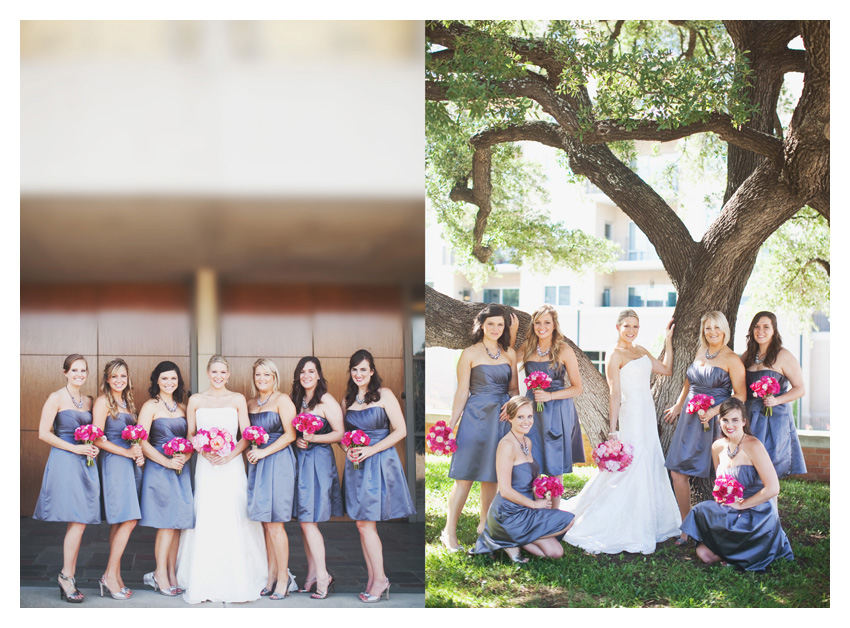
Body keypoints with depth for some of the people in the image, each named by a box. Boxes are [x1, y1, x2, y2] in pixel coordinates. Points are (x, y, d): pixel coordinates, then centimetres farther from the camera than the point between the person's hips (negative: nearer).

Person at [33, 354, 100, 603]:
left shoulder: (88, 401, 16)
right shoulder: (56, 398, -2)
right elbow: (43, 433, -8)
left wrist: (94, 447, 2)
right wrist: (75, 448, -13)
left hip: (85, 463, 6)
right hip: (65, 462, -6)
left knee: (79, 523, 4)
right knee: (78, 521, -12)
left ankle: (68, 580, 9)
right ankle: (66, 575, 0)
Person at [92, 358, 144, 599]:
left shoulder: (127, 402, 19)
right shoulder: (103, 401, -4)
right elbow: (98, 439, -11)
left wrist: (139, 453, 5)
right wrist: (128, 452, -10)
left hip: (131, 463, 8)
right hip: (114, 462, -7)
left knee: (120, 522, 6)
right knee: (128, 520, -13)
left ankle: (115, 575, 9)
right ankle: (110, 575, -6)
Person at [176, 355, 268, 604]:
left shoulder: (237, 399, 6)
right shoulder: (195, 400, 8)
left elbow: (247, 436, 2)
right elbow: (190, 435, 8)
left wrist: (229, 456, -12)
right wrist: (203, 451, -10)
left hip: (231, 466, -1)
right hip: (205, 467, 1)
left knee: (234, 522, -3)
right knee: (205, 522, -1)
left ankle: (236, 582, 5)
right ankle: (205, 584, 6)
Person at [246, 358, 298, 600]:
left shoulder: (282, 400, -4)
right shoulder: (251, 403, 15)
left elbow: (290, 434, -11)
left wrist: (264, 452, -14)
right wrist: (250, 451, 4)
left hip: (277, 462, -6)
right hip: (257, 464, 6)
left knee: (274, 523, -7)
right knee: (266, 523, 7)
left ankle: (283, 577, 1)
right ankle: (271, 575, 13)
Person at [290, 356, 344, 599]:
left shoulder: (326, 400, -6)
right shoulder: (297, 400, 13)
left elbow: (339, 433, -9)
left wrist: (314, 438, -21)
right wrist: (297, 440, 0)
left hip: (318, 460, -7)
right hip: (300, 459, 7)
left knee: (308, 520, -10)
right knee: (304, 520, 6)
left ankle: (323, 575, -3)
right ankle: (312, 573, 13)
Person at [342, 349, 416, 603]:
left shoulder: (384, 395, -5)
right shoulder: (347, 400, 11)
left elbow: (400, 431, -8)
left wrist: (371, 450, -15)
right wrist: (348, 449, -1)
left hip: (379, 462, -5)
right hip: (356, 465, 5)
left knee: (366, 523, -9)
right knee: (362, 524, 4)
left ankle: (379, 579, 1)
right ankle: (372, 578, 10)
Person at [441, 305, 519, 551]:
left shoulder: (509, 353, 10)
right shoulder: (470, 354, -2)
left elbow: (513, 388, 14)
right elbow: (462, 392, -2)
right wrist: (451, 424, -6)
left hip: (502, 418, 4)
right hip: (476, 417, -4)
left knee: (491, 475, 10)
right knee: (465, 476, -5)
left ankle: (484, 525, 23)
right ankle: (449, 531, 1)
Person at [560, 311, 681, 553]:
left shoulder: (640, 351, 14)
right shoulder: (615, 355, -8)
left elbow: (667, 370, 18)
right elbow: (615, 394, -12)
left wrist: (668, 340, 13)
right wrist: (612, 431, -14)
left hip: (648, 415, 8)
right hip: (631, 416, -8)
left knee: (650, 468, 12)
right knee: (631, 470, -9)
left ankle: (644, 527, 22)